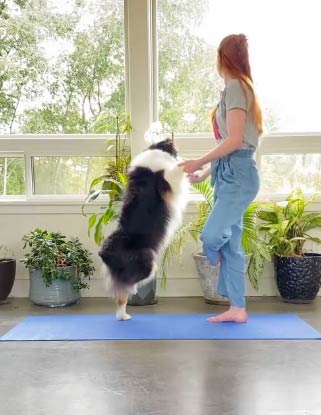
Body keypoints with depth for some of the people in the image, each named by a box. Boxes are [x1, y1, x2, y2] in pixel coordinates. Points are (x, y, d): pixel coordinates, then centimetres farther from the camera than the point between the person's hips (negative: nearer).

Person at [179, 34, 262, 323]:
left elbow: (235, 141, -18)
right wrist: (206, 172, 21)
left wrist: (200, 162, -10)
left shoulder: (235, 86, -10)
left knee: (211, 235, -15)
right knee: (231, 243, 8)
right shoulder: (240, 87, 20)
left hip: (238, 175, -10)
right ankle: (237, 309, 13)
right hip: (229, 175, 10)